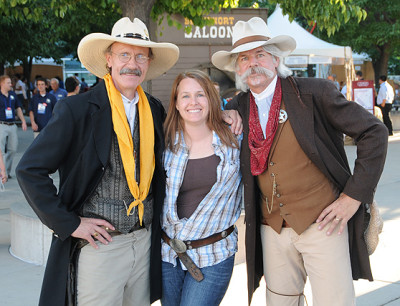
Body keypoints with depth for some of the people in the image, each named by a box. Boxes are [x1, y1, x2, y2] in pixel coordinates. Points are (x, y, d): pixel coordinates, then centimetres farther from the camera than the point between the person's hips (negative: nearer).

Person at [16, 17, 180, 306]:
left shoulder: (155, 109, 6)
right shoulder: (76, 109, -11)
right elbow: (30, 170, -12)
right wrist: (69, 224, -13)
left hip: (145, 240, 5)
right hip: (98, 245, -5)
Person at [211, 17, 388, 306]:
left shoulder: (314, 92, -9)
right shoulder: (239, 107, 5)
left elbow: (374, 133, -7)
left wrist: (354, 196, -10)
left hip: (322, 222, -4)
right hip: (272, 227, 4)